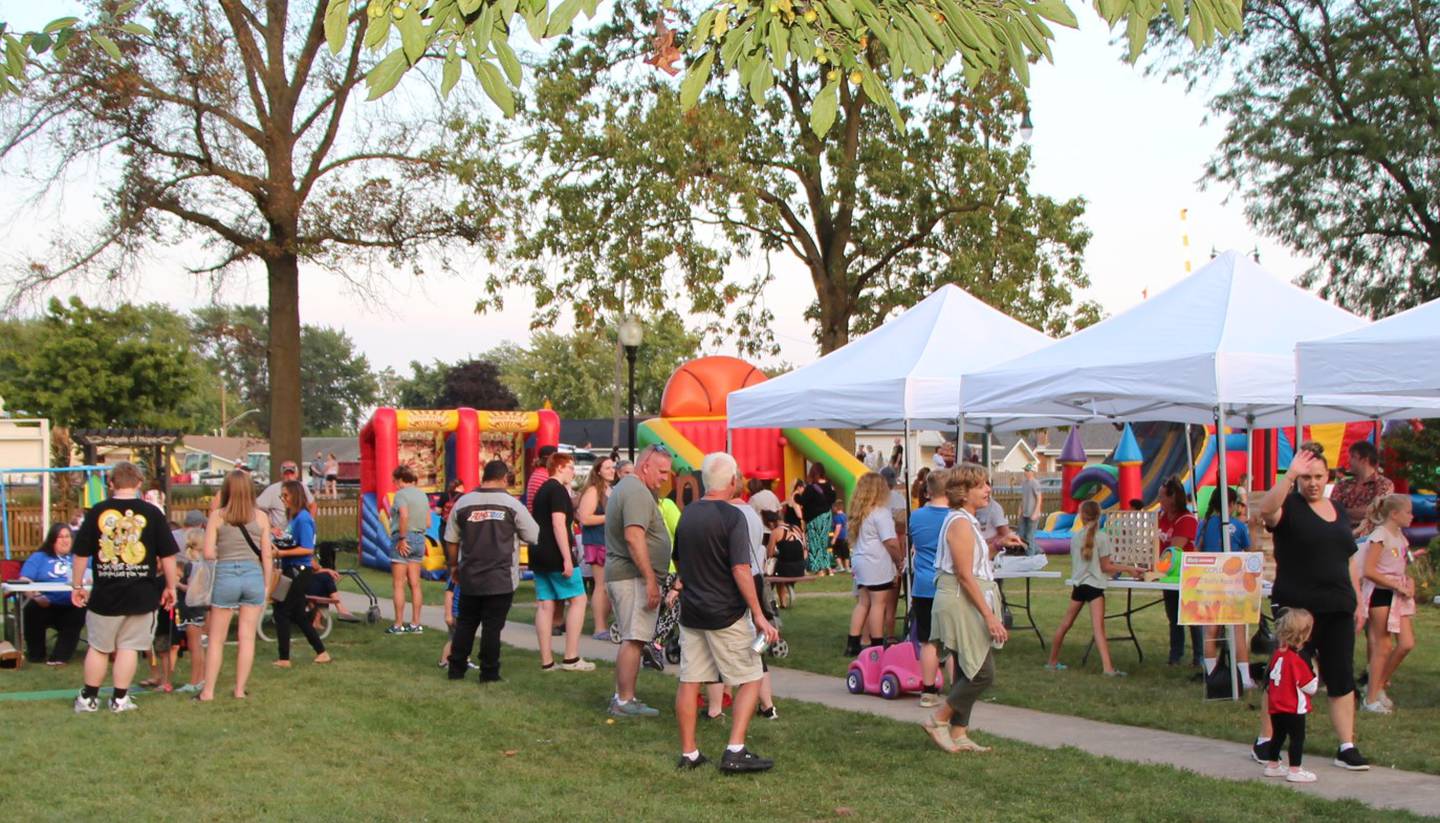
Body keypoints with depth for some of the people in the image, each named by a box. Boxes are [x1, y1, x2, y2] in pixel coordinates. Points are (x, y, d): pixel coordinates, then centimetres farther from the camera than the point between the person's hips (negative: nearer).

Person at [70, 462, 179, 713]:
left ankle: (89, 698, 21)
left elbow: (80, 554, 1)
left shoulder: (97, 512, -2)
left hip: (105, 596, 0)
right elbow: (168, 555, -2)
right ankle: (120, 699, 11)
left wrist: (77, 585, 12)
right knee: (128, 647, 8)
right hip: (141, 595, 0)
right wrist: (170, 587, 9)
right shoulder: (152, 513, -3)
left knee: (98, 647, 12)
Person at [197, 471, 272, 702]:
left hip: (225, 576, -1)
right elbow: (267, 555, 2)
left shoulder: (217, 516, -3)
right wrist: (267, 586, 11)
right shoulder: (260, 517, 1)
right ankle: (240, 690, 10)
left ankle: (208, 691, 9)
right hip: (254, 577, 1)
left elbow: (208, 553, -7)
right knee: (247, 637, 7)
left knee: (216, 639, 8)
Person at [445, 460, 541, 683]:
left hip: (469, 578, 3)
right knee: (492, 626, 2)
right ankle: (489, 673, 5)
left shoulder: (463, 503, 1)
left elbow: (451, 540, 7)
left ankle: (456, 669, 18)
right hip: (501, 580, -3)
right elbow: (534, 536, 1)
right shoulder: (512, 505, -6)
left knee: (465, 623, 14)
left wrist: (454, 565, 21)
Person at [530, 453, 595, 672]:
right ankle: (571, 658, -5)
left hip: (539, 555, 9)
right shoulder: (558, 490, -11)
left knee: (545, 604, 6)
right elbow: (558, 524, -19)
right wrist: (568, 559, -21)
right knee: (578, 599, -2)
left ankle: (546, 660, 5)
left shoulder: (541, 490, 18)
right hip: (555, 555, -9)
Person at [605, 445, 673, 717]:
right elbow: (634, 537, -25)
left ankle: (622, 697, 18)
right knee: (633, 640, -9)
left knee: (631, 640, 14)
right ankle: (625, 701, -8)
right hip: (634, 576, -11)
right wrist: (651, 579, -25)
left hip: (618, 573, 11)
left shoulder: (624, 488, 20)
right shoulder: (638, 492, -15)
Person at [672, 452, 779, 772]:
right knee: (750, 680, 3)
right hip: (726, 614, -6)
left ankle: (688, 753, 14)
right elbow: (740, 570, -20)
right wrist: (759, 615, -18)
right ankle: (735, 751, -5)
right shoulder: (731, 516, -15)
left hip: (691, 611, 7)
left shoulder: (687, 514, 7)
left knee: (689, 682, 9)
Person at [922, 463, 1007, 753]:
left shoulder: (966, 522, 16)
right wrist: (989, 616, -21)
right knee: (983, 672, -10)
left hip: (966, 605, 11)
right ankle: (938, 720, 1)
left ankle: (958, 734, 16)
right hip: (961, 604, -11)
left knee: (968, 671, 12)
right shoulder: (960, 523, -16)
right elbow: (965, 575, -21)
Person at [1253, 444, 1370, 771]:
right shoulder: (1289, 507, -5)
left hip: (1337, 609, 6)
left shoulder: (1339, 512, 14)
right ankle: (1264, 742, 12)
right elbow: (1266, 510, -30)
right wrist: (1289, 476, -39)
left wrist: (1358, 602, 15)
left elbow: (1349, 562, 19)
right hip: (1297, 608, -6)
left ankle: (1347, 747, 11)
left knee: (1342, 679, 5)